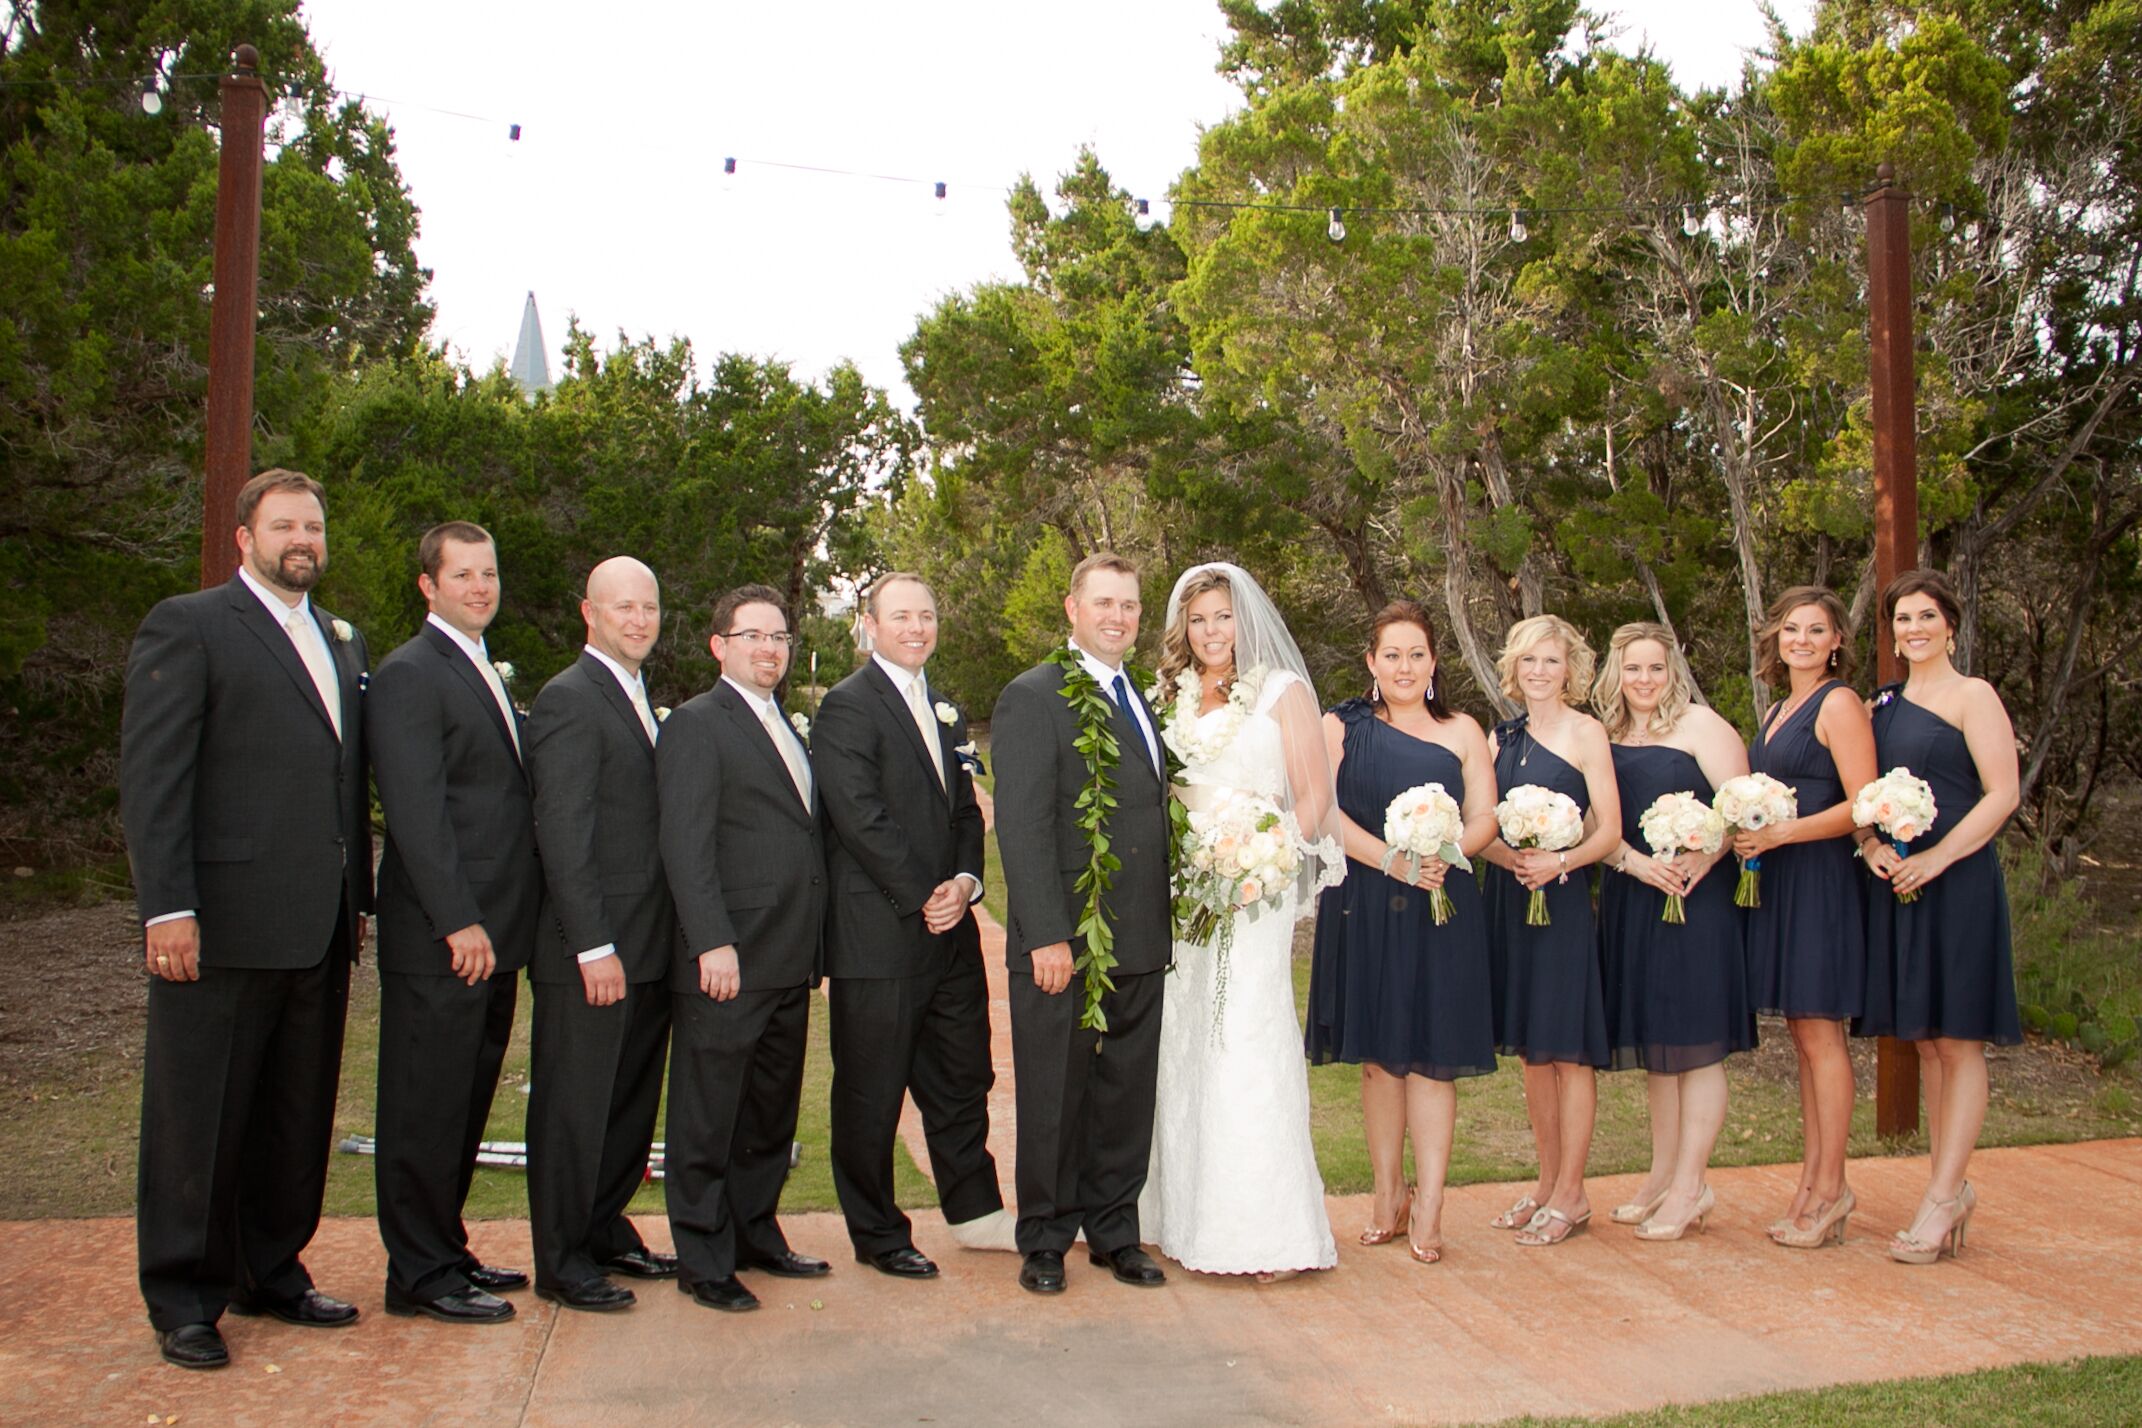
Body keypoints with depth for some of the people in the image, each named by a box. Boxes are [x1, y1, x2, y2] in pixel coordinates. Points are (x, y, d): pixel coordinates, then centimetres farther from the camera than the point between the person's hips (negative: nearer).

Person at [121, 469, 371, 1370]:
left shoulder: (344, 643, 17)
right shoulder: (187, 626, -3)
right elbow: (151, 777, -9)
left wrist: (357, 898, 13)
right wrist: (166, 908, -15)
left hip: (319, 929, 7)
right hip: (222, 924, -6)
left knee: (297, 1117, 14)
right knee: (199, 1121, 5)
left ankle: (271, 1273, 29)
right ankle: (183, 1300, 19)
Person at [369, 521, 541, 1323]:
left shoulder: (489, 676, 19)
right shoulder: (410, 675, -10)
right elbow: (416, 811, -17)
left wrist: (499, 925, 14)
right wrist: (460, 922, -20)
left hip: (491, 933, 9)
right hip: (440, 940, -9)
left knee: (466, 1106, 16)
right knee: (427, 1108, 1)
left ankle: (447, 1250, 27)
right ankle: (419, 1274, 11)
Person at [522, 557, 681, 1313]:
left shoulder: (640, 702, 16)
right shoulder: (569, 698, -11)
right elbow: (562, 833, -18)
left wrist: (665, 937, 13)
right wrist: (594, 946, -21)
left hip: (648, 948, 9)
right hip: (591, 949, -9)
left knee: (631, 1103, 17)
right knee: (573, 1107, 3)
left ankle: (606, 1231, 31)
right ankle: (562, 1261, 15)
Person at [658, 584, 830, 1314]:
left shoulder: (786, 728, 18)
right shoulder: (696, 725, -7)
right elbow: (685, 843, -14)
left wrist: (811, 948, 14)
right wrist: (713, 943, -21)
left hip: (789, 964, 8)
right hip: (728, 964, -8)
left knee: (771, 1114, 16)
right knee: (707, 1118, 3)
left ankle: (757, 1233, 29)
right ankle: (704, 1260, 14)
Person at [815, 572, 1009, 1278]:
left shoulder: (945, 710, 16)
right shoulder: (847, 705, -9)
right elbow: (861, 818, -17)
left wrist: (965, 881, -2)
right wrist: (923, 899, -14)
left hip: (950, 930, 8)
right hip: (878, 935, -7)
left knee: (962, 1082, 16)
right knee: (871, 1094, 5)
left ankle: (975, 1211, 31)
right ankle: (877, 1234, 20)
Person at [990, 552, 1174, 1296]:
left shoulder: (1141, 700, 15)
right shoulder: (1035, 696, -8)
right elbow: (1022, 826, -15)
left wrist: (1165, 922, 11)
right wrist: (1047, 936, -20)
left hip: (1141, 945, 7)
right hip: (1064, 941, -6)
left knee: (1128, 1095, 14)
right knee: (1055, 1097, 7)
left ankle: (1114, 1231, 28)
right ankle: (1045, 1241, 22)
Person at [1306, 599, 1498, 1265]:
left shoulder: (1462, 731, 11)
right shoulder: (1342, 727, 6)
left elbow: (1484, 818, 4)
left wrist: (1442, 855, -16)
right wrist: (1393, 861, -16)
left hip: (1441, 910, 0)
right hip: (1364, 908, 0)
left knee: (1431, 1055, -2)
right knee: (1378, 1055, 6)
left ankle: (1428, 1206, 3)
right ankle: (1389, 1196, 17)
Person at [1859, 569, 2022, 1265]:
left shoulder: (1972, 696, -4)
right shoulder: (1883, 704, 15)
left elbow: (2003, 794, -12)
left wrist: (1937, 856, -19)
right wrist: (1871, 845, -5)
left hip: (1958, 885, -7)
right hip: (1897, 887, 7)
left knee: (1958, 1042, -3)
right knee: (1925, 1043, 10)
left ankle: (1941, 1200, 0)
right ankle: (1952, 1187, 20)